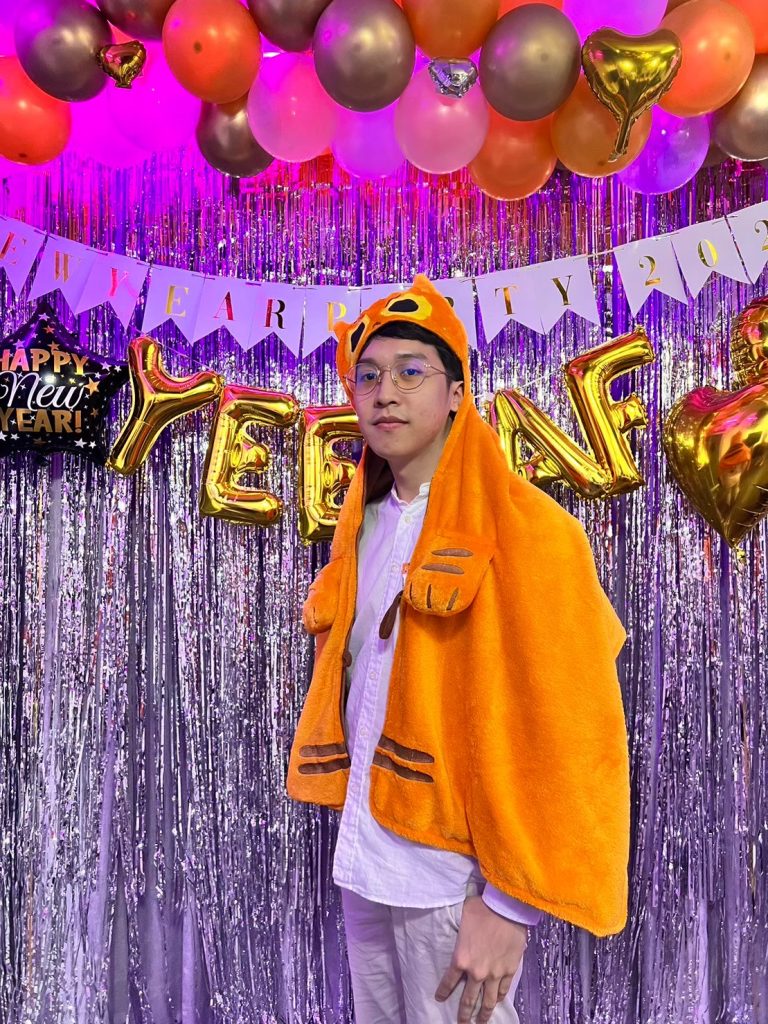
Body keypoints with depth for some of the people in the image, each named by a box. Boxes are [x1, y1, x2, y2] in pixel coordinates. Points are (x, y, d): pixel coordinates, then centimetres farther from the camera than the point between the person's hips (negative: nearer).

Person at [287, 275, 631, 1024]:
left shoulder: (526, 534, -15)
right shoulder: (366, 526, 6)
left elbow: (565, 735, -16)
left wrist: (511, 899, -15)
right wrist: (354, 818, 11)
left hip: (452, 871, -6)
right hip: (366, 858, 7)